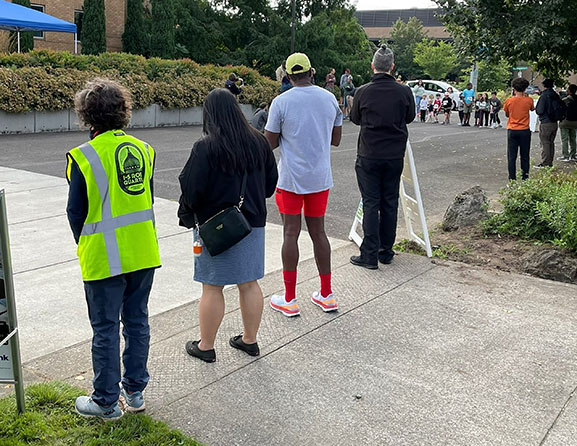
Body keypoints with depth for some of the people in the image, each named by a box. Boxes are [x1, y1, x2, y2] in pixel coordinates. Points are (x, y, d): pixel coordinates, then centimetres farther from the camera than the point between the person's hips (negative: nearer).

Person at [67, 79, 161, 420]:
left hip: (104, 258, -5)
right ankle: (135, 392, 28)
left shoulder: (84, 156, -13)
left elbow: (76, 212, -6)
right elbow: (147, 199, 8)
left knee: (105, 328, 8)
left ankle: (107, 401, 21)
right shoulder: (144, 149, 2)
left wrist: (85, 248, 11)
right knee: (137, 320, 16)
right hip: (144, 252, 5)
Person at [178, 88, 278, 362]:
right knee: (249, 283, 14)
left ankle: (206, 346, 19)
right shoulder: (258, 142, 1)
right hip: (252, 223, 5)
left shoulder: (206, 147, -16)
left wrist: (186, 216, 3)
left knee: (212, 287, 6)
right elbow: (271, 181, 10)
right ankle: (250, 340, 27)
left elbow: (192, 189, -14)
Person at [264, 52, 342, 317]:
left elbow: (270, 143, -6)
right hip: (320, 177, 4)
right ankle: (326, 295, 21)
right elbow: (336, 139, 10)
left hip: (291, 178, -4)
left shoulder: (281, 102, -9)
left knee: (291, 233, 3)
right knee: (318, 231, 13)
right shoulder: (330, 99, 3)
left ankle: (289, 300, 10)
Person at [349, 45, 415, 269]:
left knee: (370, 204, 2)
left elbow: (355, 118, 8)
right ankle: (386, 251, 20)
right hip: (394, 156, 2)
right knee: (390, 203, 11)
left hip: (369, 156, -2)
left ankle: (370, 255, 2)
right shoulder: (404, 91, -5)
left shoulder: (363, 92, -8)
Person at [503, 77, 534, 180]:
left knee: (511, 156, 5)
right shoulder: (528, 100, -6)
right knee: (525, 156, 11)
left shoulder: (509, 101, -8)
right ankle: (525, 176, 13)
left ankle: (512, 178, 3)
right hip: (525, 131, 1)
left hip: (512, 130, 0)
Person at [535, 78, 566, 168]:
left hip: (545, 123, -7)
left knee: (545, 143, -3)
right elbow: (563, 106, 13)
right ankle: (550, 162, 19)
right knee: (551, 143, 14)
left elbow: (540, 111, -16)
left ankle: (544, 163, -3)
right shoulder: (556, 95, 8)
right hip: (555, 123, 7)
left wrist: (536, 109, 4)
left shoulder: (544, 96, -14)